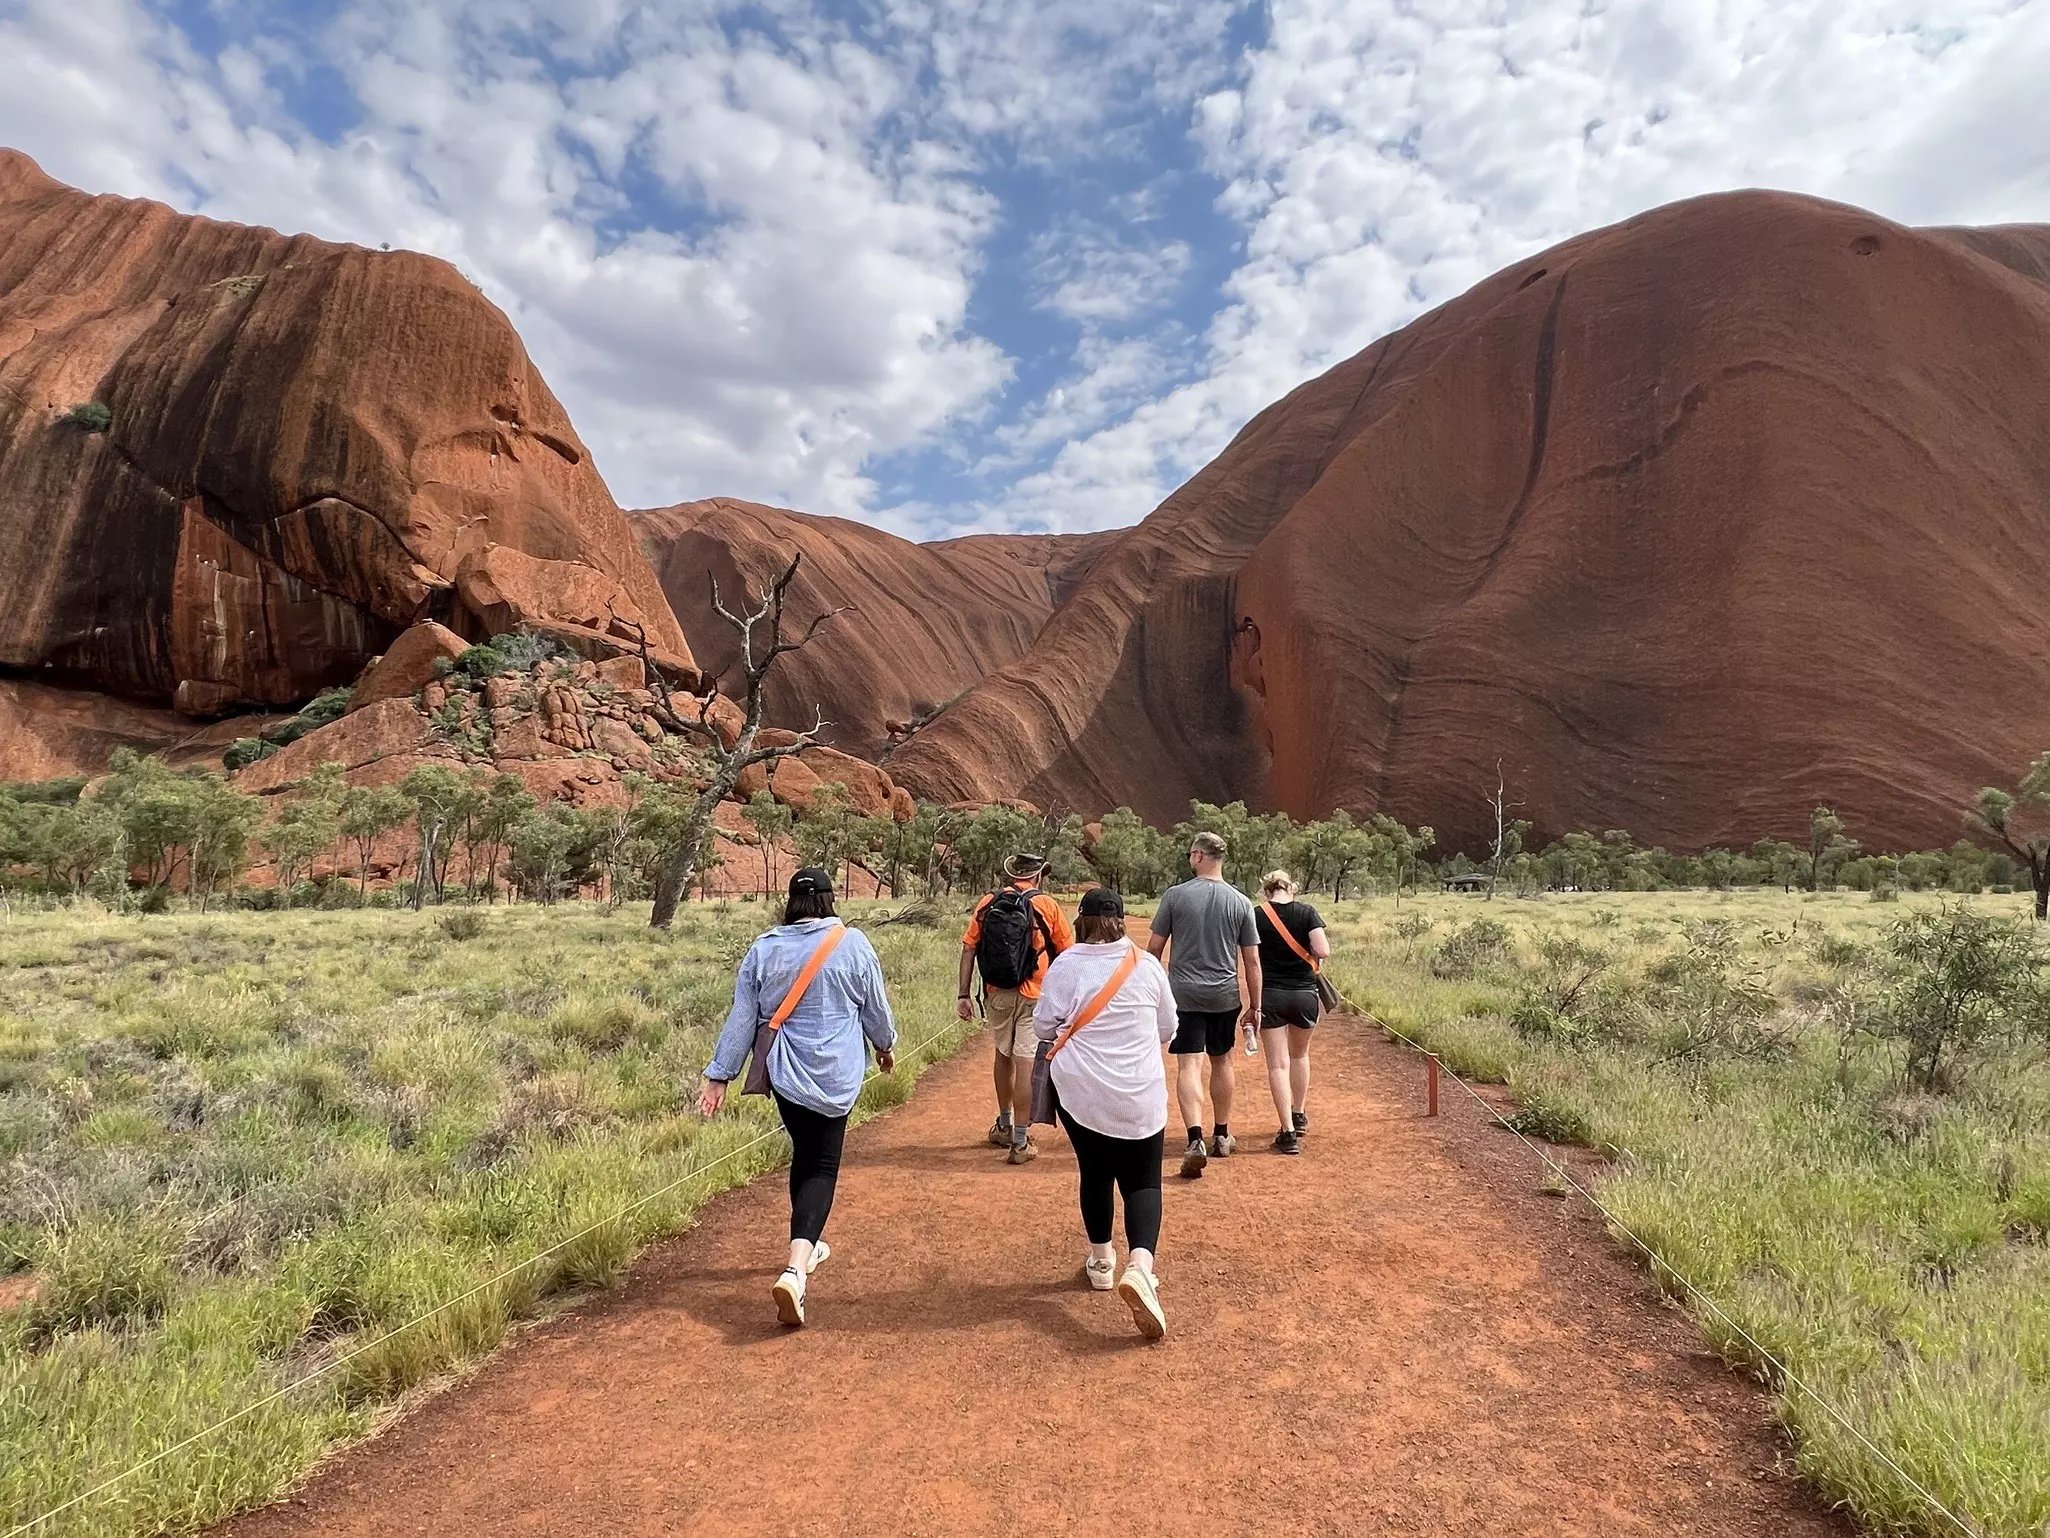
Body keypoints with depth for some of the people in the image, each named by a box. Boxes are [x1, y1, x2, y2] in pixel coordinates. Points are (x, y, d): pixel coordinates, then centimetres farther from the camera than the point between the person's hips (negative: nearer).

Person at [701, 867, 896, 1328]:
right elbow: (876, 1008, 3)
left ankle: (806, 1245, 38)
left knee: (804, 1155, 22)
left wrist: (719, 1075, 8)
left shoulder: (763, 949, -3)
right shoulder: (853, 944, -8)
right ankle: (796, 1268, -17)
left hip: (785, 1073, 3)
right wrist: (884, 1046, 22)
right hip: (836, 1075, -3)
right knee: (822, 1167, 1)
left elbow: (742, 1018, 0)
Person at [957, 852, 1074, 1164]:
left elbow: (969, 949, 0)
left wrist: (964, 994, 3)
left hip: (996, 995, 3)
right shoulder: (1047, 906, -3)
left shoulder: (987, 904, 4)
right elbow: (1067, 954, 0)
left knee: (1004, 1054, 21)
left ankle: (1004, 1126, 37)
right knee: (1026, 1062, -1)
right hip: (1034, 997, -3)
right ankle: (1021, 1141, 1)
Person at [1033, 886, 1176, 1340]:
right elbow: (1167, 1030, 7)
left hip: (1081, 1093, 0)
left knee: (1095, 1173, 20)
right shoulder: (1148, 966, -4)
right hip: (1140, 1097, 0)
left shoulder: (1066, 965, -10)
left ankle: (1101, 1261, 33)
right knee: (1142, 1182, 8)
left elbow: (1043, 1027, -4)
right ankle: (1139, 1265, -15)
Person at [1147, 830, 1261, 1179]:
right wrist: (1255, 1007, 9)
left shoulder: (1175, 895, -6)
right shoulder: (1240, 902, -1)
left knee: (1189, 1066, -3)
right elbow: (1252, 960, 0)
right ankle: (1222, 1136, 32)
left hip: (1183, 994, -2)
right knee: (1221, 1062, 18)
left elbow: (1154, 948, -2)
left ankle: (1196, 1140, -19)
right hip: (1224, 996, 3)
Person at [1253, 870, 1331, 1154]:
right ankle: (1299, 1115, 40)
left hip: (1270, 995, -2)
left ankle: (1289, 1133, 1)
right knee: (1299, 1054, 24)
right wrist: (1307, 953, 8)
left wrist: (1254, 1002, 7)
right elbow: (1323, 951, -13)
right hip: (1304, 995, 2)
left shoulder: (1256, 916, -5)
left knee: (1278, 1063, 3)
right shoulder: (1308, 913, -4)